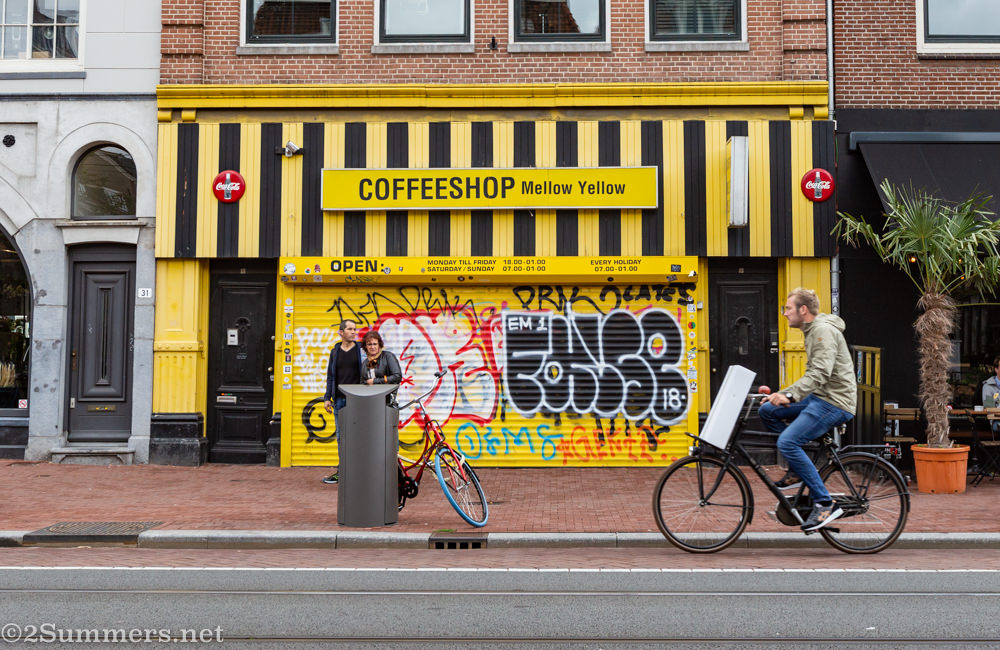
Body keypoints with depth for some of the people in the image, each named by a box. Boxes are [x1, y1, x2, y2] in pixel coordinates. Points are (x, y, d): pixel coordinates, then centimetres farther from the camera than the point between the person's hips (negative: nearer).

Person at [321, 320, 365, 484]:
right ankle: (342, 470, 16)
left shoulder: (361, 350, 1)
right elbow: (330, 376, 15)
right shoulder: (335, 351, 11)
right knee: (341, 436, 8)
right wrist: (327, 398, 9)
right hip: (339, 400, 4)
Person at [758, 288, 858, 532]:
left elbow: (820, 373, -28)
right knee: (767, 410, 4)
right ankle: (798, 471, 11)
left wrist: (789, 395, -37)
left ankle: (825, 503, -14)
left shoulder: (824, 330, -15)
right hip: (819, 397, 10)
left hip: (835, 402, -10)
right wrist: (784, 395, 14)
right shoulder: (812, 331, 17)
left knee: (787, 442, -21)